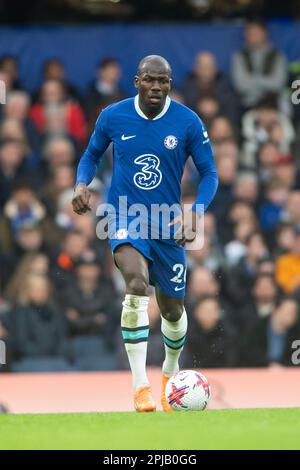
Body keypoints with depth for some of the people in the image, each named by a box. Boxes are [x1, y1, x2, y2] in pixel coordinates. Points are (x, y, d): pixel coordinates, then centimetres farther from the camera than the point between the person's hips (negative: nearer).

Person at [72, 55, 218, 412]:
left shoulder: (187, 122, -7)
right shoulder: (113, 117, -5)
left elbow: (209, 173, 0)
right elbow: (92, 155, 12)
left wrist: (195, 215, -16)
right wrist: (81, 184, -9)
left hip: (167, 225, 2)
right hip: (125, 219, -2)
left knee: (172, 309, 11)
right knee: (136, 283, -30)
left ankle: (170, 370, 46)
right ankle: (140, 386, -28)